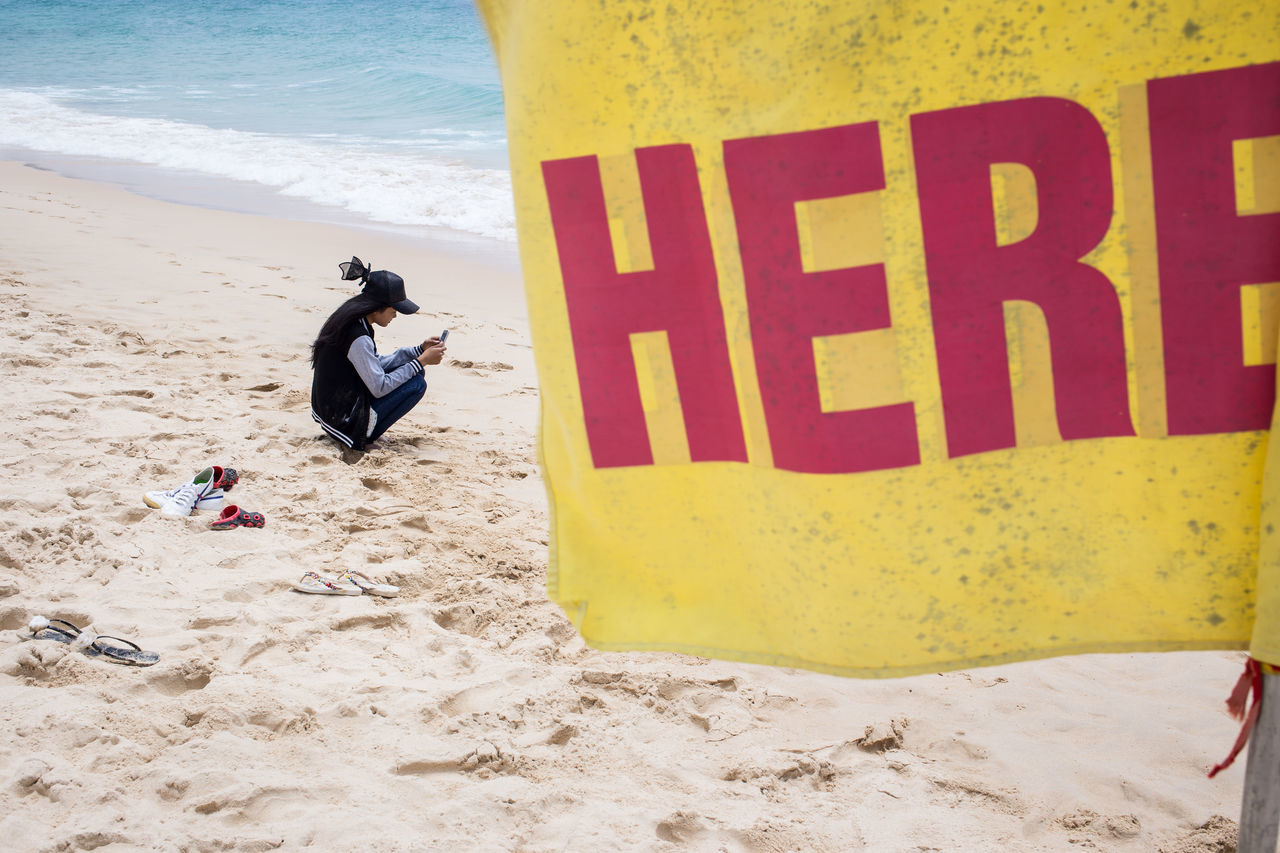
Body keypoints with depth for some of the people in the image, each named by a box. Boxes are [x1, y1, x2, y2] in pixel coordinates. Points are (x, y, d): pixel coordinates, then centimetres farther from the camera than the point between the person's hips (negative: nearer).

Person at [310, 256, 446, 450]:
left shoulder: (349, 323, 5)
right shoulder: (358, 338, -25)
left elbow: (377, 364, 15)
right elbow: (380, 387, -23)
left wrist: (419, 350, 6)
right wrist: (421, 361, -16)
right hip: (342, 420, -10)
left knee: (410, 369, 12)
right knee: (416, 383, -10)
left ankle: (362, 429, 8)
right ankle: (363, 434, -4)